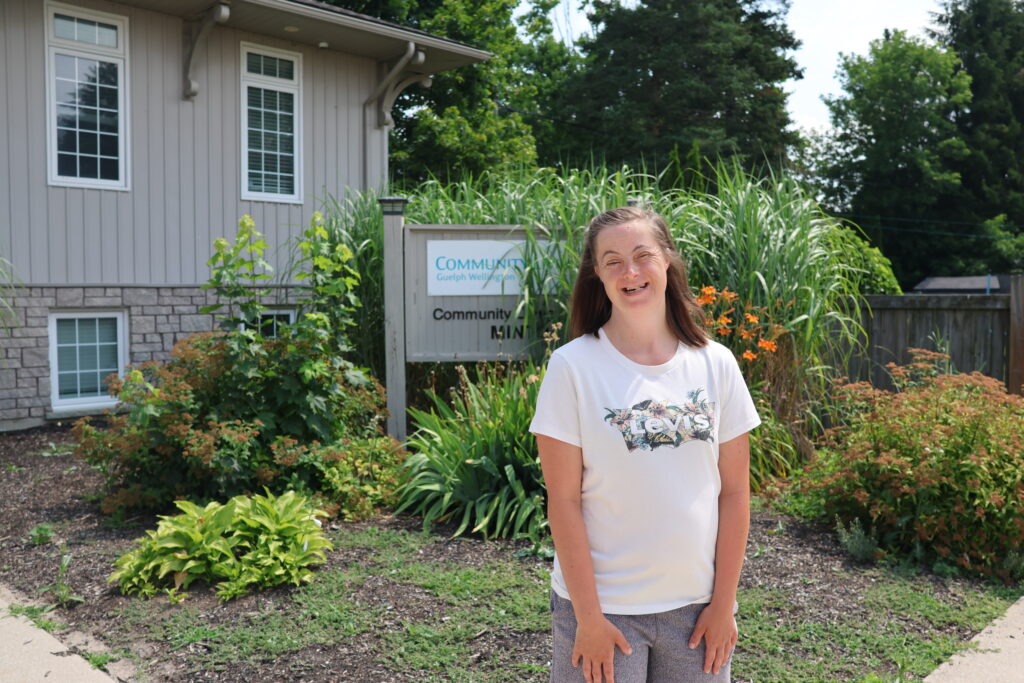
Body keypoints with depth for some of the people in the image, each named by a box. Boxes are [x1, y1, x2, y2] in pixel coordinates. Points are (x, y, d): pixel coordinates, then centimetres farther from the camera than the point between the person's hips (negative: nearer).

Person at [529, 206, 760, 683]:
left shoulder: (715, 364, -1)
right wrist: (588, 616, -10)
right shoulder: (573, 366, -10)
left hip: (696, 605, 3)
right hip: (604, 605, -2)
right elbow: (564, 501, -10)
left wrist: (723, 603, 0)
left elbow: (734, 492, 1)